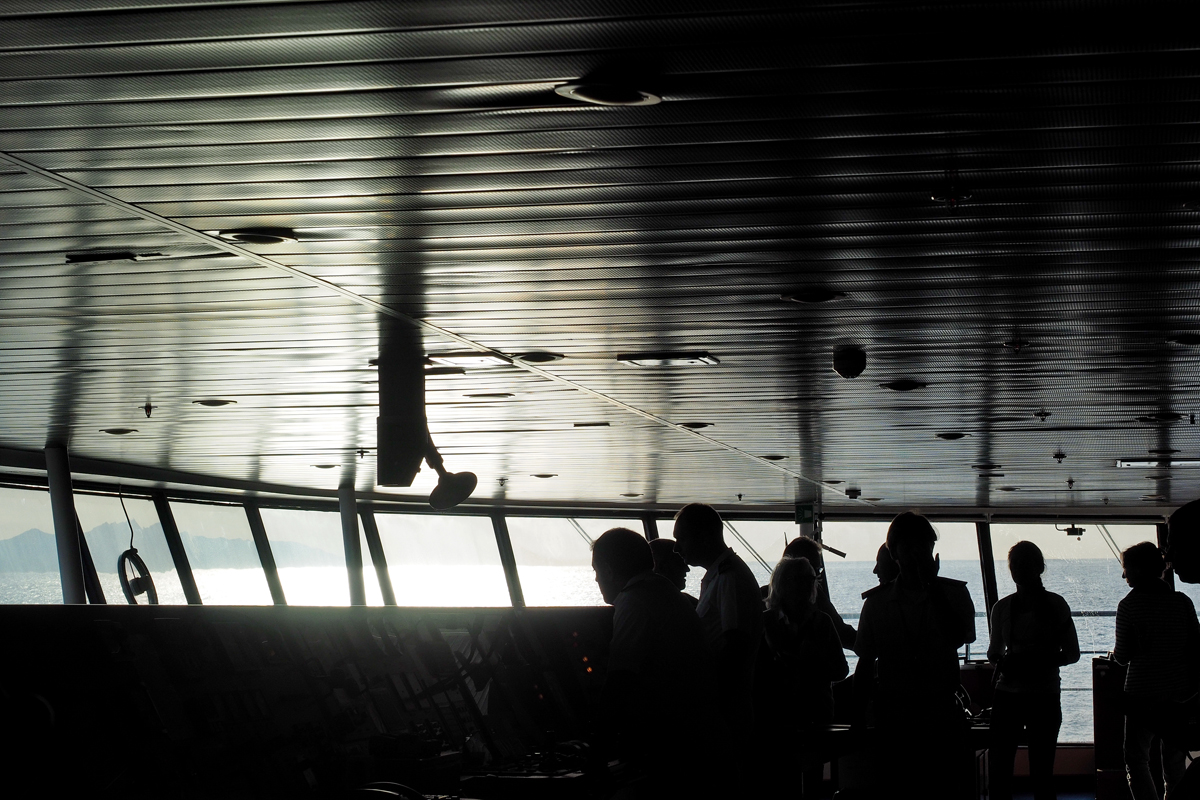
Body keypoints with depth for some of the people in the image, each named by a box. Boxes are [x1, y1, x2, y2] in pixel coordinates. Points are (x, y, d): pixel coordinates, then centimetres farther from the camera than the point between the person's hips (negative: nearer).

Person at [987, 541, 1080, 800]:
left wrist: (1043, 662, -14)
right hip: (1007, 695, 2)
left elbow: (1072, 653, 4)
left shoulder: (1056, 605, 3)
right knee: (998, 765, -6)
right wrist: (1002, 661, -5)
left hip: (1045, 697, -2)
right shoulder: (1003, 607, 9)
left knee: (1042, 769, 0)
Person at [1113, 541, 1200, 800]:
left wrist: (1115, 653, 16)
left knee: (1136, 759, 3)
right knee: (1174, 759, 14)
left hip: (1143, 693, -4)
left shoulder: (1129, 605, -9)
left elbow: (1123, 657, -6)